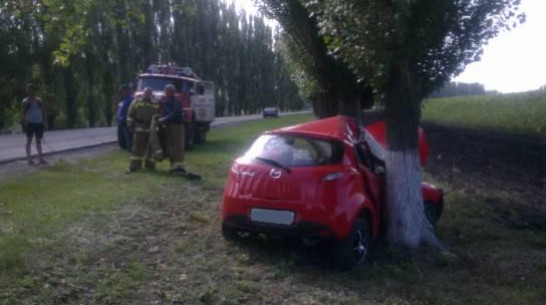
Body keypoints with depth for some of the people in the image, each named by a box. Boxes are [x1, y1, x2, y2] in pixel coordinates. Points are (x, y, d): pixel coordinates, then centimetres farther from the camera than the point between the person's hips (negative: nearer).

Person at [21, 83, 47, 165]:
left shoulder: (39, 100, 10)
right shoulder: (25, 102, 0)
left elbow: (43, 111, 11)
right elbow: (23, 114, -3)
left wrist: (45, 122, 6)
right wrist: (24, 122, -14)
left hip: (39, 123, 3)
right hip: (30, 123, -3)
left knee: (39, 141, 9)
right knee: (29, 140, 0)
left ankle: (41, 158, 14)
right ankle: (29, 158, 1)